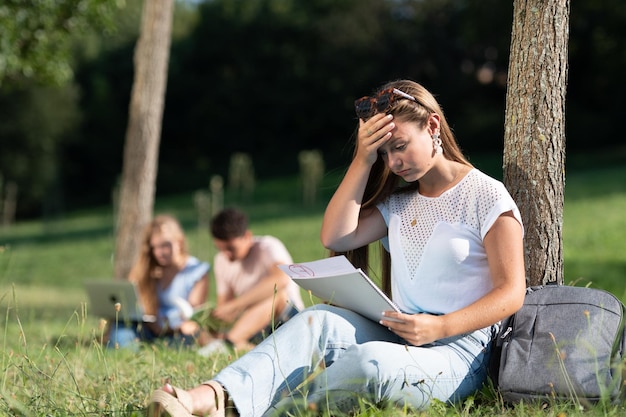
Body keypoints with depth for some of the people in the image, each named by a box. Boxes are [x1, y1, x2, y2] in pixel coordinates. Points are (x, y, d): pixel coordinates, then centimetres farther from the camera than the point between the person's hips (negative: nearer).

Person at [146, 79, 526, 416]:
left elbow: (511, 292, -7)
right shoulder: (398, 202, 20)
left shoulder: (487, 196, -1)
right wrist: (363, 160, 3)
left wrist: (438, 327, -21)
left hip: (459, 352, -5)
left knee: (368, 361, -38)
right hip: (398, 337, 5)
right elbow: (336, 237, 7)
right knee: (318, 321, -25)